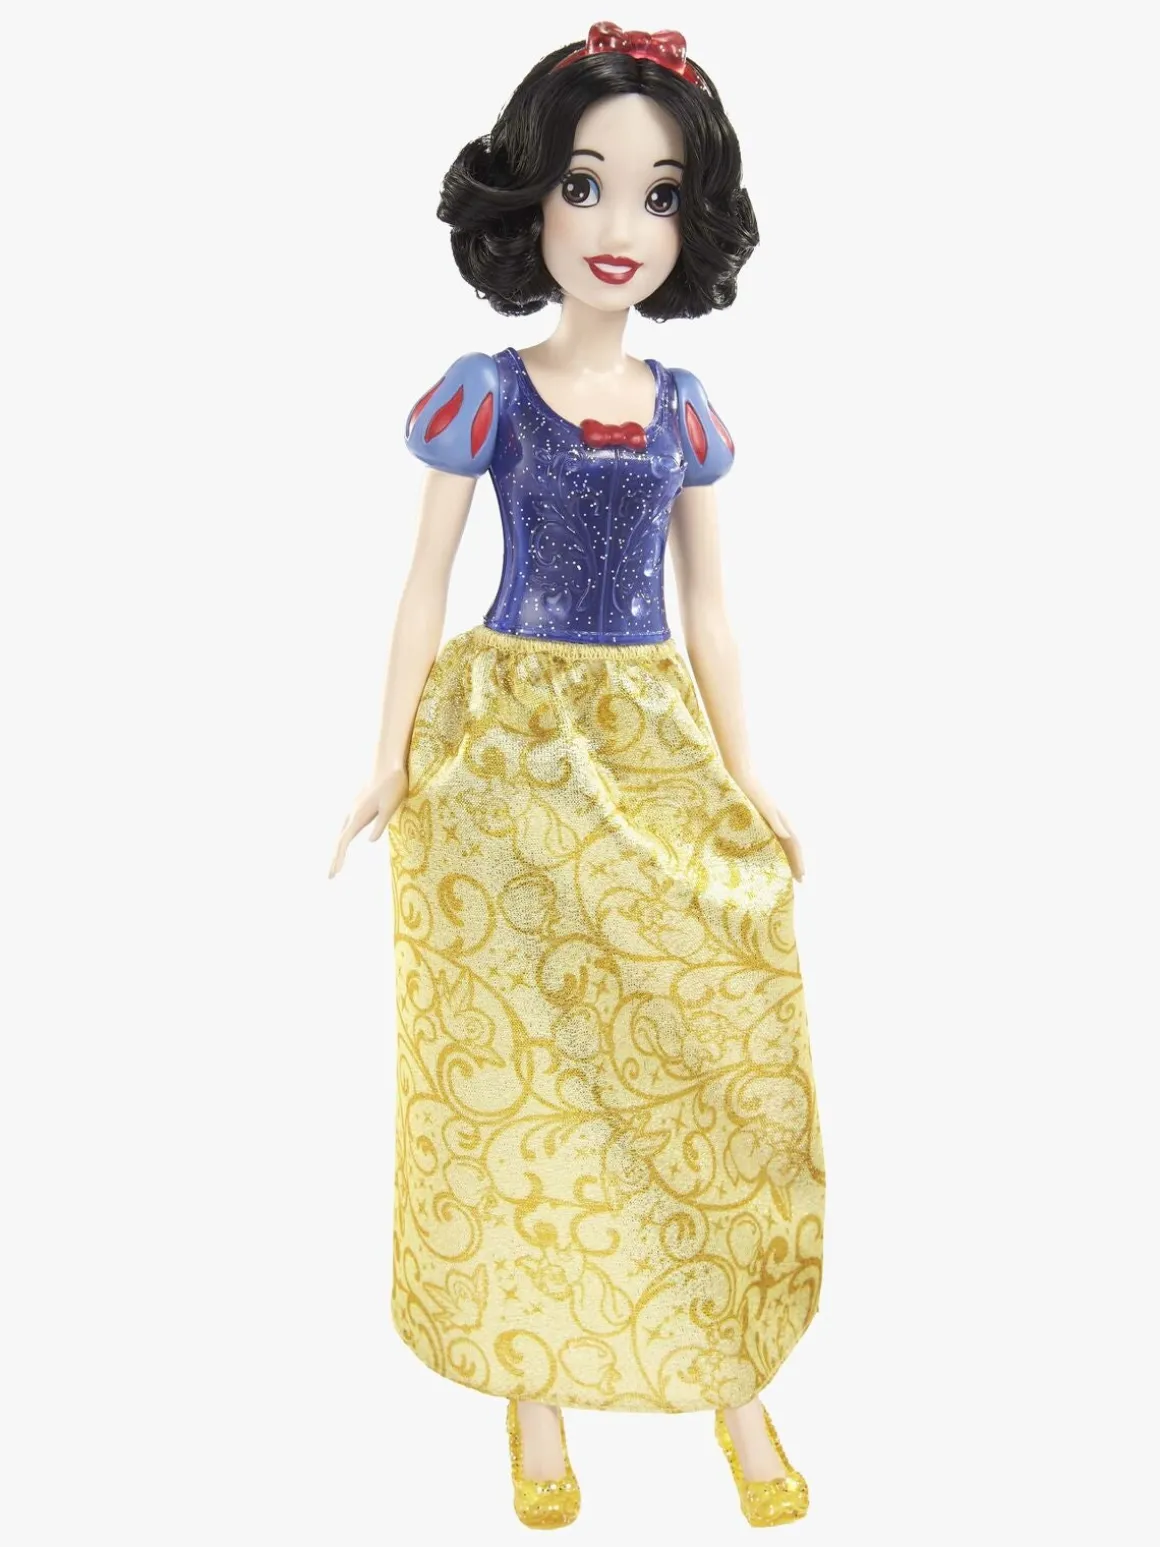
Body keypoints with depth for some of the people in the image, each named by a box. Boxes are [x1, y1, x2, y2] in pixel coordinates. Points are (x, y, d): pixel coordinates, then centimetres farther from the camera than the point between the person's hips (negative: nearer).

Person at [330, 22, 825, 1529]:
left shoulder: (683, 410, 6)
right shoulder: (485, 393, -4)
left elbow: (708, 607, 10)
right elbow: (424, 586, 0)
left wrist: (744, 778, 8)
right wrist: (395, 763, -4)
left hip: (657, 751, 3)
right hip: (509, 750, -3)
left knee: (705, 1043, 4)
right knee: (522, 1060, 4)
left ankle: (731, 1372, 22)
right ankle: (535, 1378, 20)